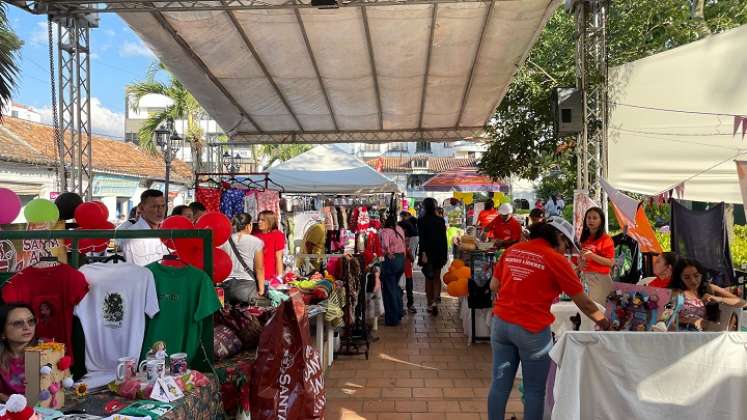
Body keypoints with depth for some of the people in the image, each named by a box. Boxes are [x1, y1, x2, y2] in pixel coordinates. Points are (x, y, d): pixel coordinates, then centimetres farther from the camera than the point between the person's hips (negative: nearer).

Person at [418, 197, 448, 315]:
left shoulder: (421, 221, -8)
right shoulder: (441, 220, 0)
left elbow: (421, 239, -14)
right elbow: (444, 239, 3)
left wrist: (423, 254, -14)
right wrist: (444, 254, 9)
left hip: (427, 253, -2)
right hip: (439, 252, 2)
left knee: (428, 279, 10)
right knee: (437, 278, 11)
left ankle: (430, 304, 14)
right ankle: (435, 301, -5)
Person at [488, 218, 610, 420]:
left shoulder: (512, 250, 6)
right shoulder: (556, 259, -6)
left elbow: (494, 286, 12)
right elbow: (582, 301, 0)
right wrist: (603, 322, 13)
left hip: (500, 324, 5)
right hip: (532, 330, -5)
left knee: (500, 385, 13)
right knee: (534, 391, 11)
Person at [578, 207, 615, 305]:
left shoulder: (606, 239, -6)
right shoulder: (585, 238, 12)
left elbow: (611, 263, -12)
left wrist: (592, 255, -23)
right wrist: (580, 264, 5)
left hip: (600, 278, -6)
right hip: (585, 277, 6)